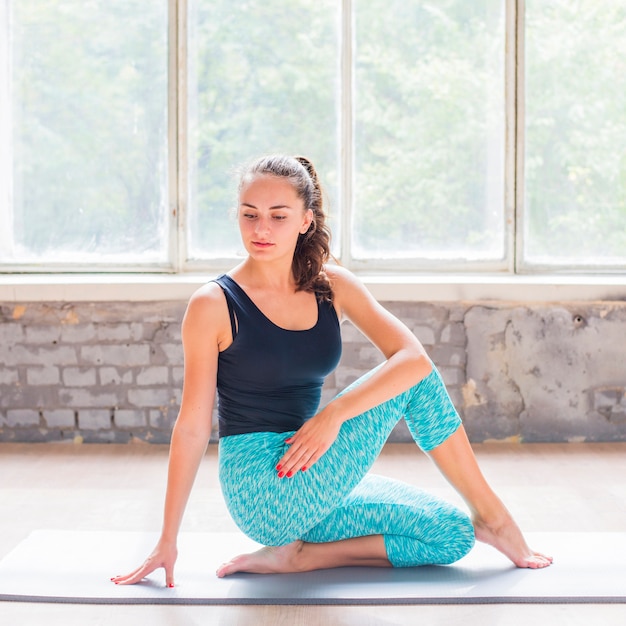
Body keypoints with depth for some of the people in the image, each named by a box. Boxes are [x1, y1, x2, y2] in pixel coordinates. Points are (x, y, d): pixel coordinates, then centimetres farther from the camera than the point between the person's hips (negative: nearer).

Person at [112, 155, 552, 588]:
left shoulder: (332, 286, 2)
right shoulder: (214, 306, -12)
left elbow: (414, 357, -10)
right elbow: (193, 426, -9)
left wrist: (334, 414, -25)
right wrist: (168, 540, -8)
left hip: (310, 484, 6)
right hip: (261, 492, -6)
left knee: (451, 537, 2)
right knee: (415, 385, -13)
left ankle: (297, 555, 0)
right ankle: (491, 515, 2)